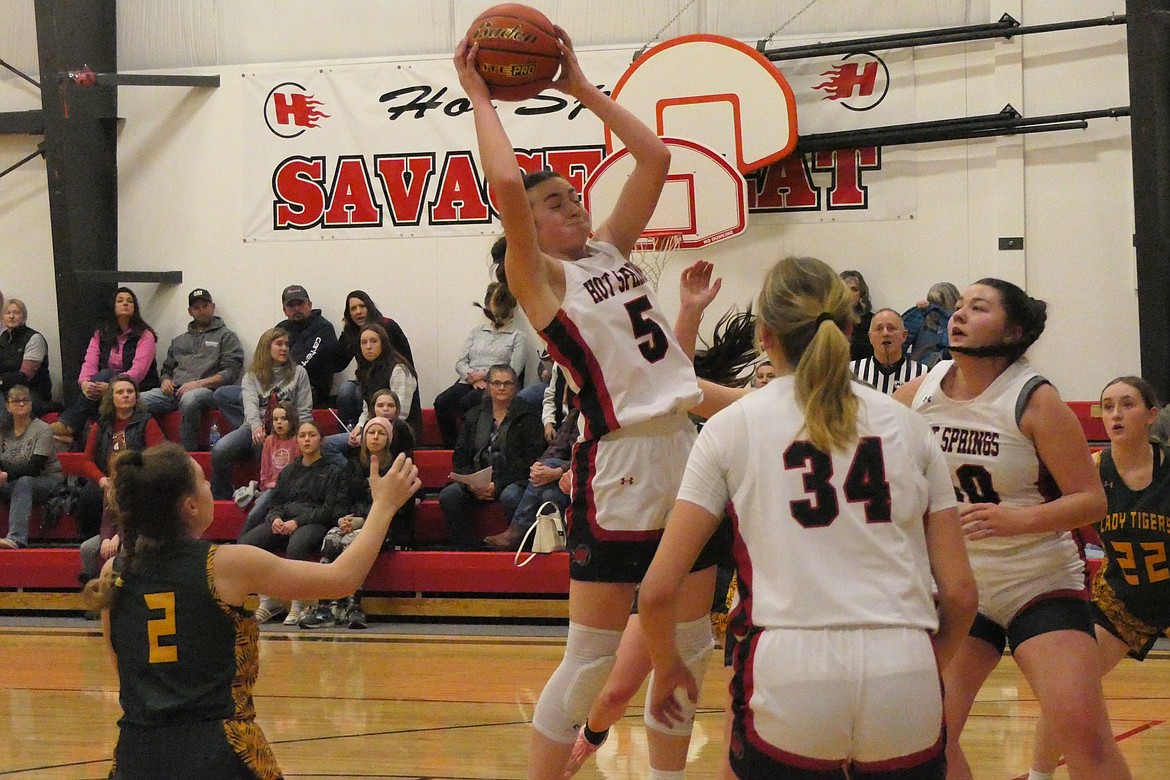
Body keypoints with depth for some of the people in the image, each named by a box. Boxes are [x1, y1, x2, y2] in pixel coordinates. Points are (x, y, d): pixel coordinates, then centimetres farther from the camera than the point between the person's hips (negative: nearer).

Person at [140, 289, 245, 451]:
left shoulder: (226, 336, 13)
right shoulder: (179, 340, 31)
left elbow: (231, 372, 0)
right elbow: (167, 368, 33)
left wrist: (199, 383, -11)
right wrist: (166, 380, 6)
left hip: (207, 390, -5)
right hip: (174, 391, 5)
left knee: (189, 400, -43)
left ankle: (188, 453, -35)